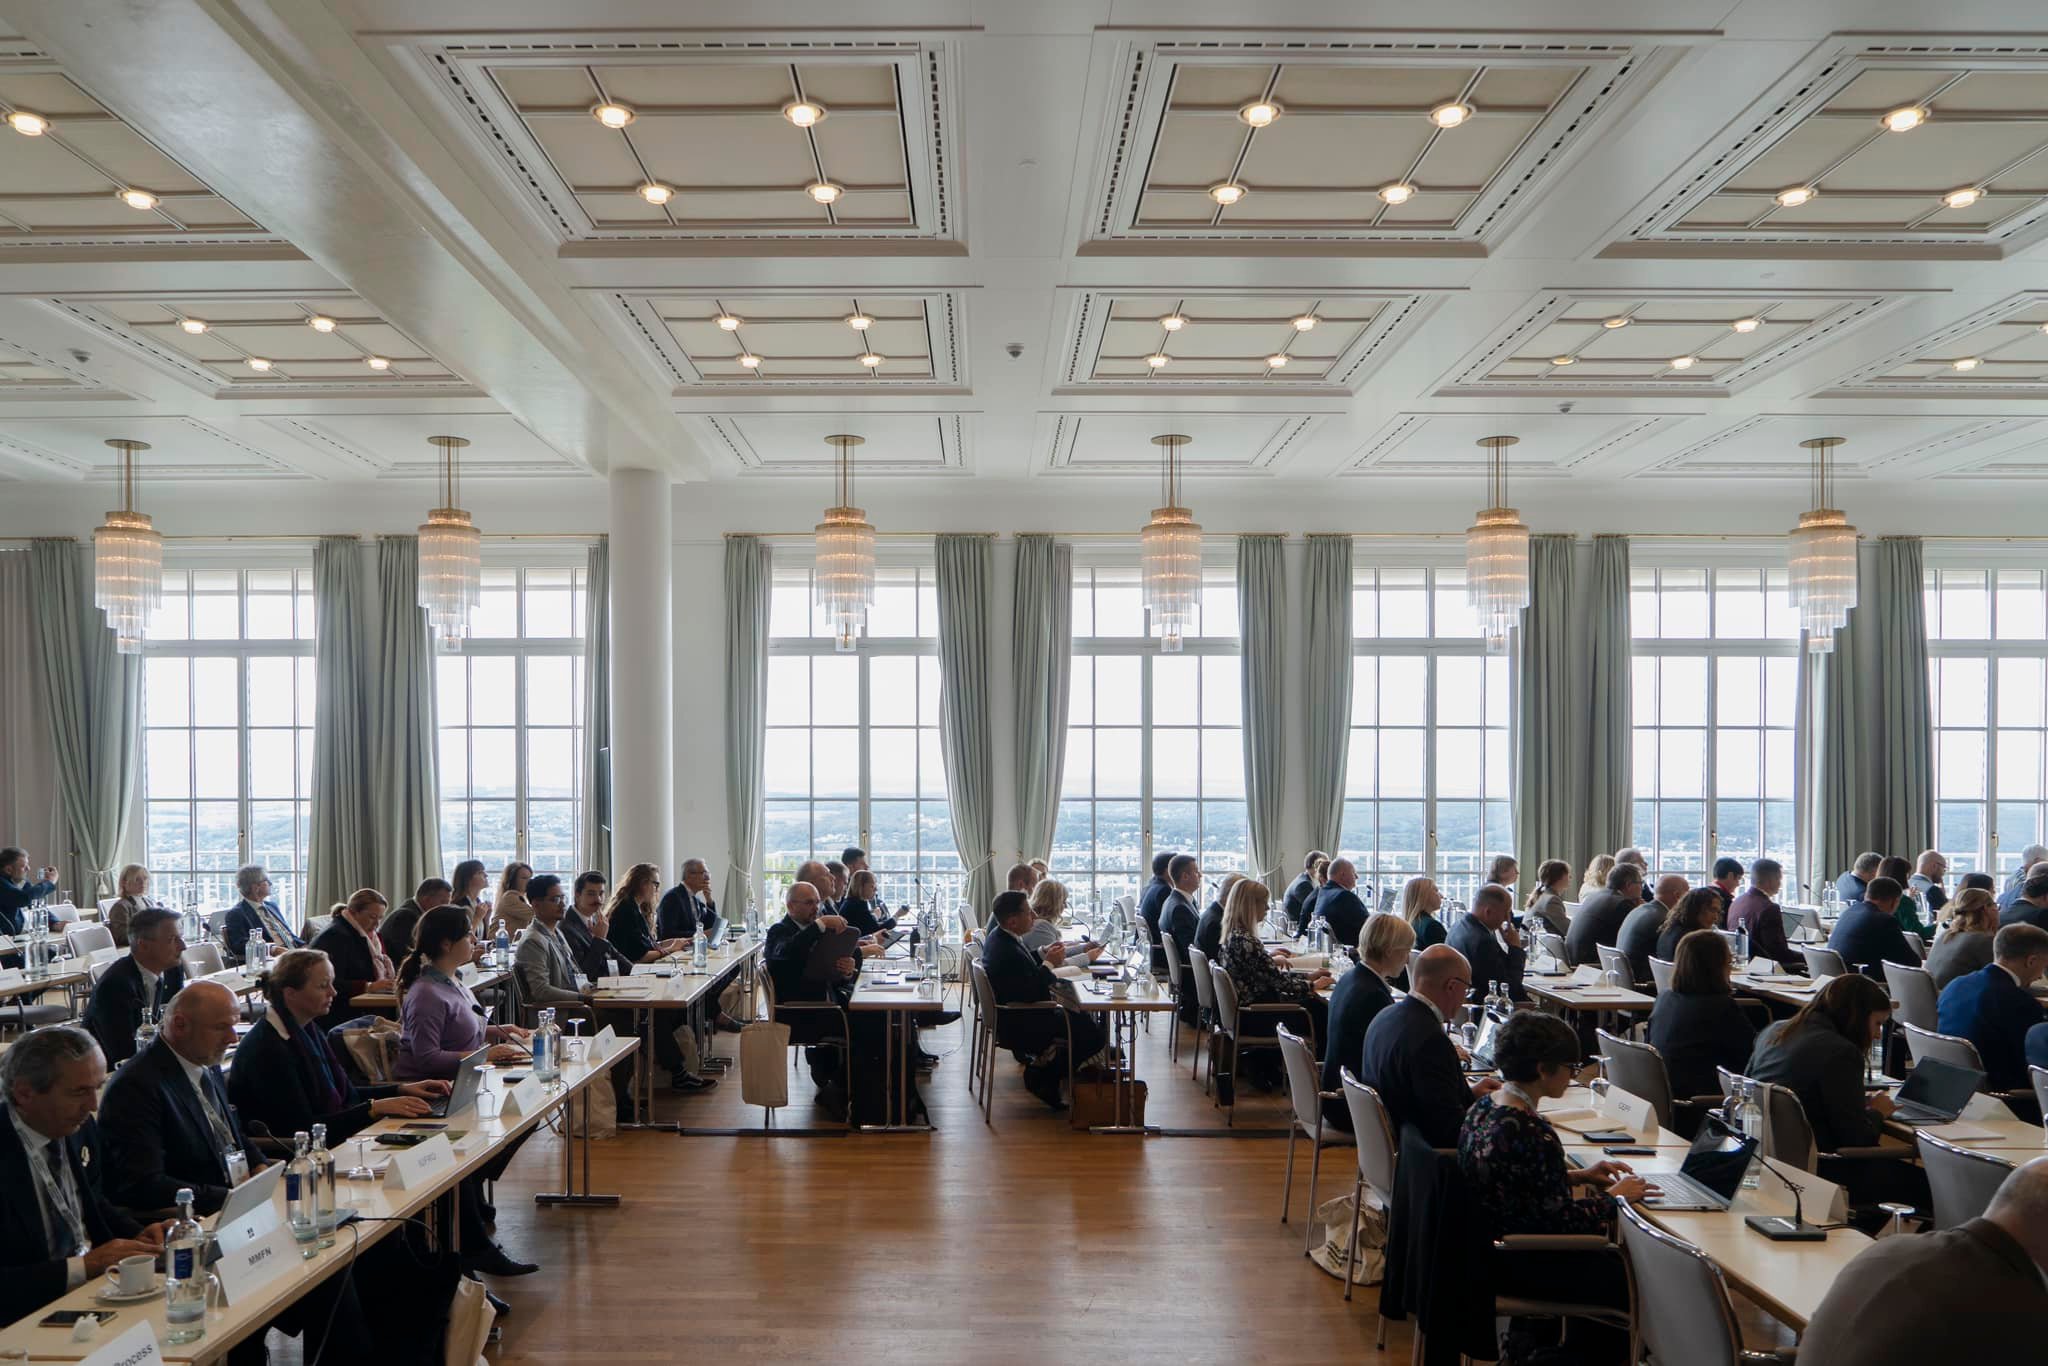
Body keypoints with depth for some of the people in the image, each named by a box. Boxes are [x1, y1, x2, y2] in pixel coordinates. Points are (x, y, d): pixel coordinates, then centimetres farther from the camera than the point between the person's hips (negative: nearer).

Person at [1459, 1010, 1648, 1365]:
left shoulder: (1483, 1107, 0)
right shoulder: (1532, 1133, -28)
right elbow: (1564, 1220, -22)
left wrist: (1578, 1175, 11)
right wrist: (1614, 1196, -7)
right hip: (1519, 1265, -9)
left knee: (1609, 1256, 24)